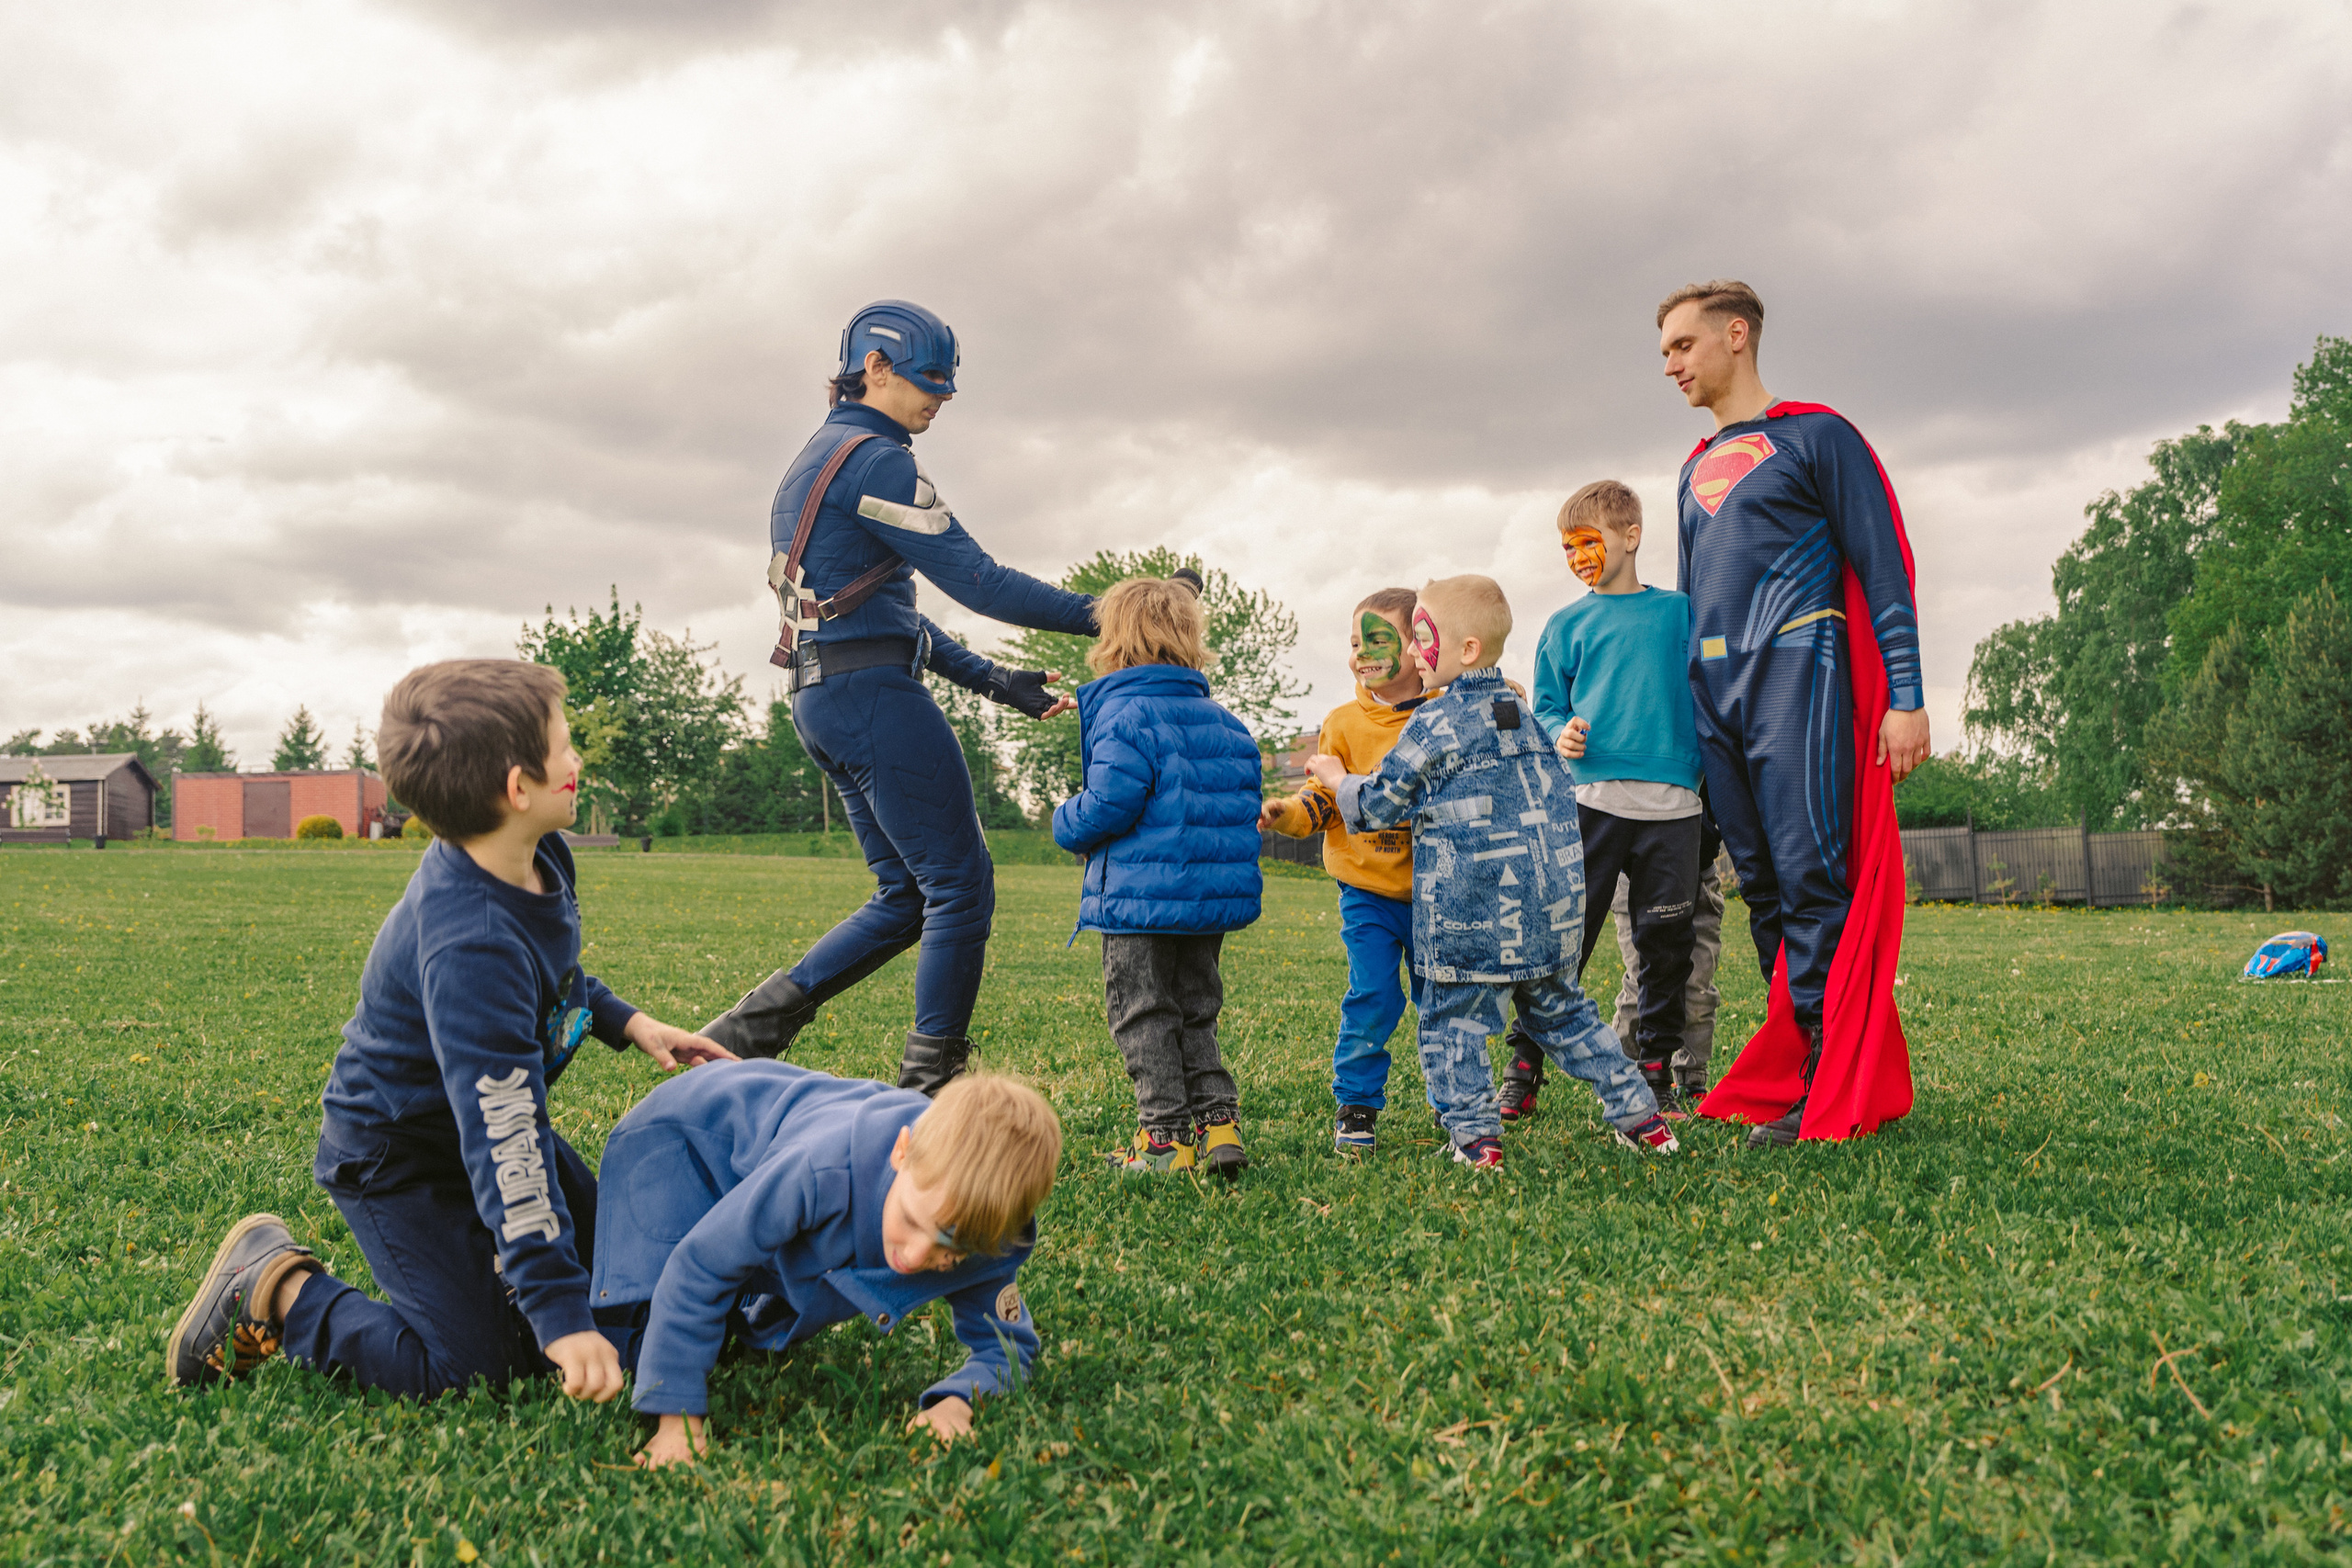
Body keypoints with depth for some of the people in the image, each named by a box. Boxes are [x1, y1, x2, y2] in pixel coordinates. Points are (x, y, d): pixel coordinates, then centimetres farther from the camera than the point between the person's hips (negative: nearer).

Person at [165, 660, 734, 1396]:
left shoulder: (541, 858, -11)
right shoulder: (467, 949, -39)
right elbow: (504, 1148, -40)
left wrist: (626, 1022, 3)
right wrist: (559, 1314, -40)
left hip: (488, 1118, 9)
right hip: (398, 1160, -9)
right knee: (470, 1364, -8)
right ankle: (277, 1286, 7)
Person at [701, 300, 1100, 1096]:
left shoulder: (815, 461, 22)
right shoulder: (874, 461, -11)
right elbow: (973, 579, -17)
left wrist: (992, 680, 19)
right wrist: (1097, 616, -15)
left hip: (823, 698, 10)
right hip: (873, 695, -10)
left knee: (908, 896, 14)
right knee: (960, 886, -3)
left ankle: (746, 1031, 11)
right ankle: (927, 1090, 3)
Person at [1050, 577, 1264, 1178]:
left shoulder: (1125, 715, -13)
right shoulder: (1223, 720, 12)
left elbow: (1110, 805, -20)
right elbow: (1242, 803, 15)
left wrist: (1067, 823, 0)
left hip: (1139, 896, -7)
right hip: (1215, 896, 7)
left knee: (1143, 1015, 3)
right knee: (1196, 1011, 17)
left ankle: (1166, 1134, 4)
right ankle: (1218, 1119, 10)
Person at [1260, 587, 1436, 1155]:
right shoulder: (1345, 724, -1)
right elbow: (1324, 797, -3)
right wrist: (1284, 813, -20)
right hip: (1370, 891, -1)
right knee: (1372, 1000, -6)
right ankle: (1356, 1107, 9)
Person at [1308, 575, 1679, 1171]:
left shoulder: (1435, 723, -8)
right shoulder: (1523, 714, 14)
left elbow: (1374, 806, -2)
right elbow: (1559, 794, 22)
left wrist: (1337, 778, 17)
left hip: (1474, 911, -7)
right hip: (1553, 905, 7)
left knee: (1453, 1017, 4)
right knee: (1560, 1009, 18)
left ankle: (1474, 1136, 2)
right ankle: (1638, 1115, 20)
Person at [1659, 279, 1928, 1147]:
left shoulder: (1815, 435, 3)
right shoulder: (1695, 470, 23)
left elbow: (1884, 568, -3)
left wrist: (1905, 698, -11)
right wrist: (1686, 711, 22)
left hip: (1796, 675, -7)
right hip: (1714, 691, 7)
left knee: (1809, 871, -13)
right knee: (1761, 882, 4)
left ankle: (1831, 1086, -11)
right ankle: (1791, 1067, 8)